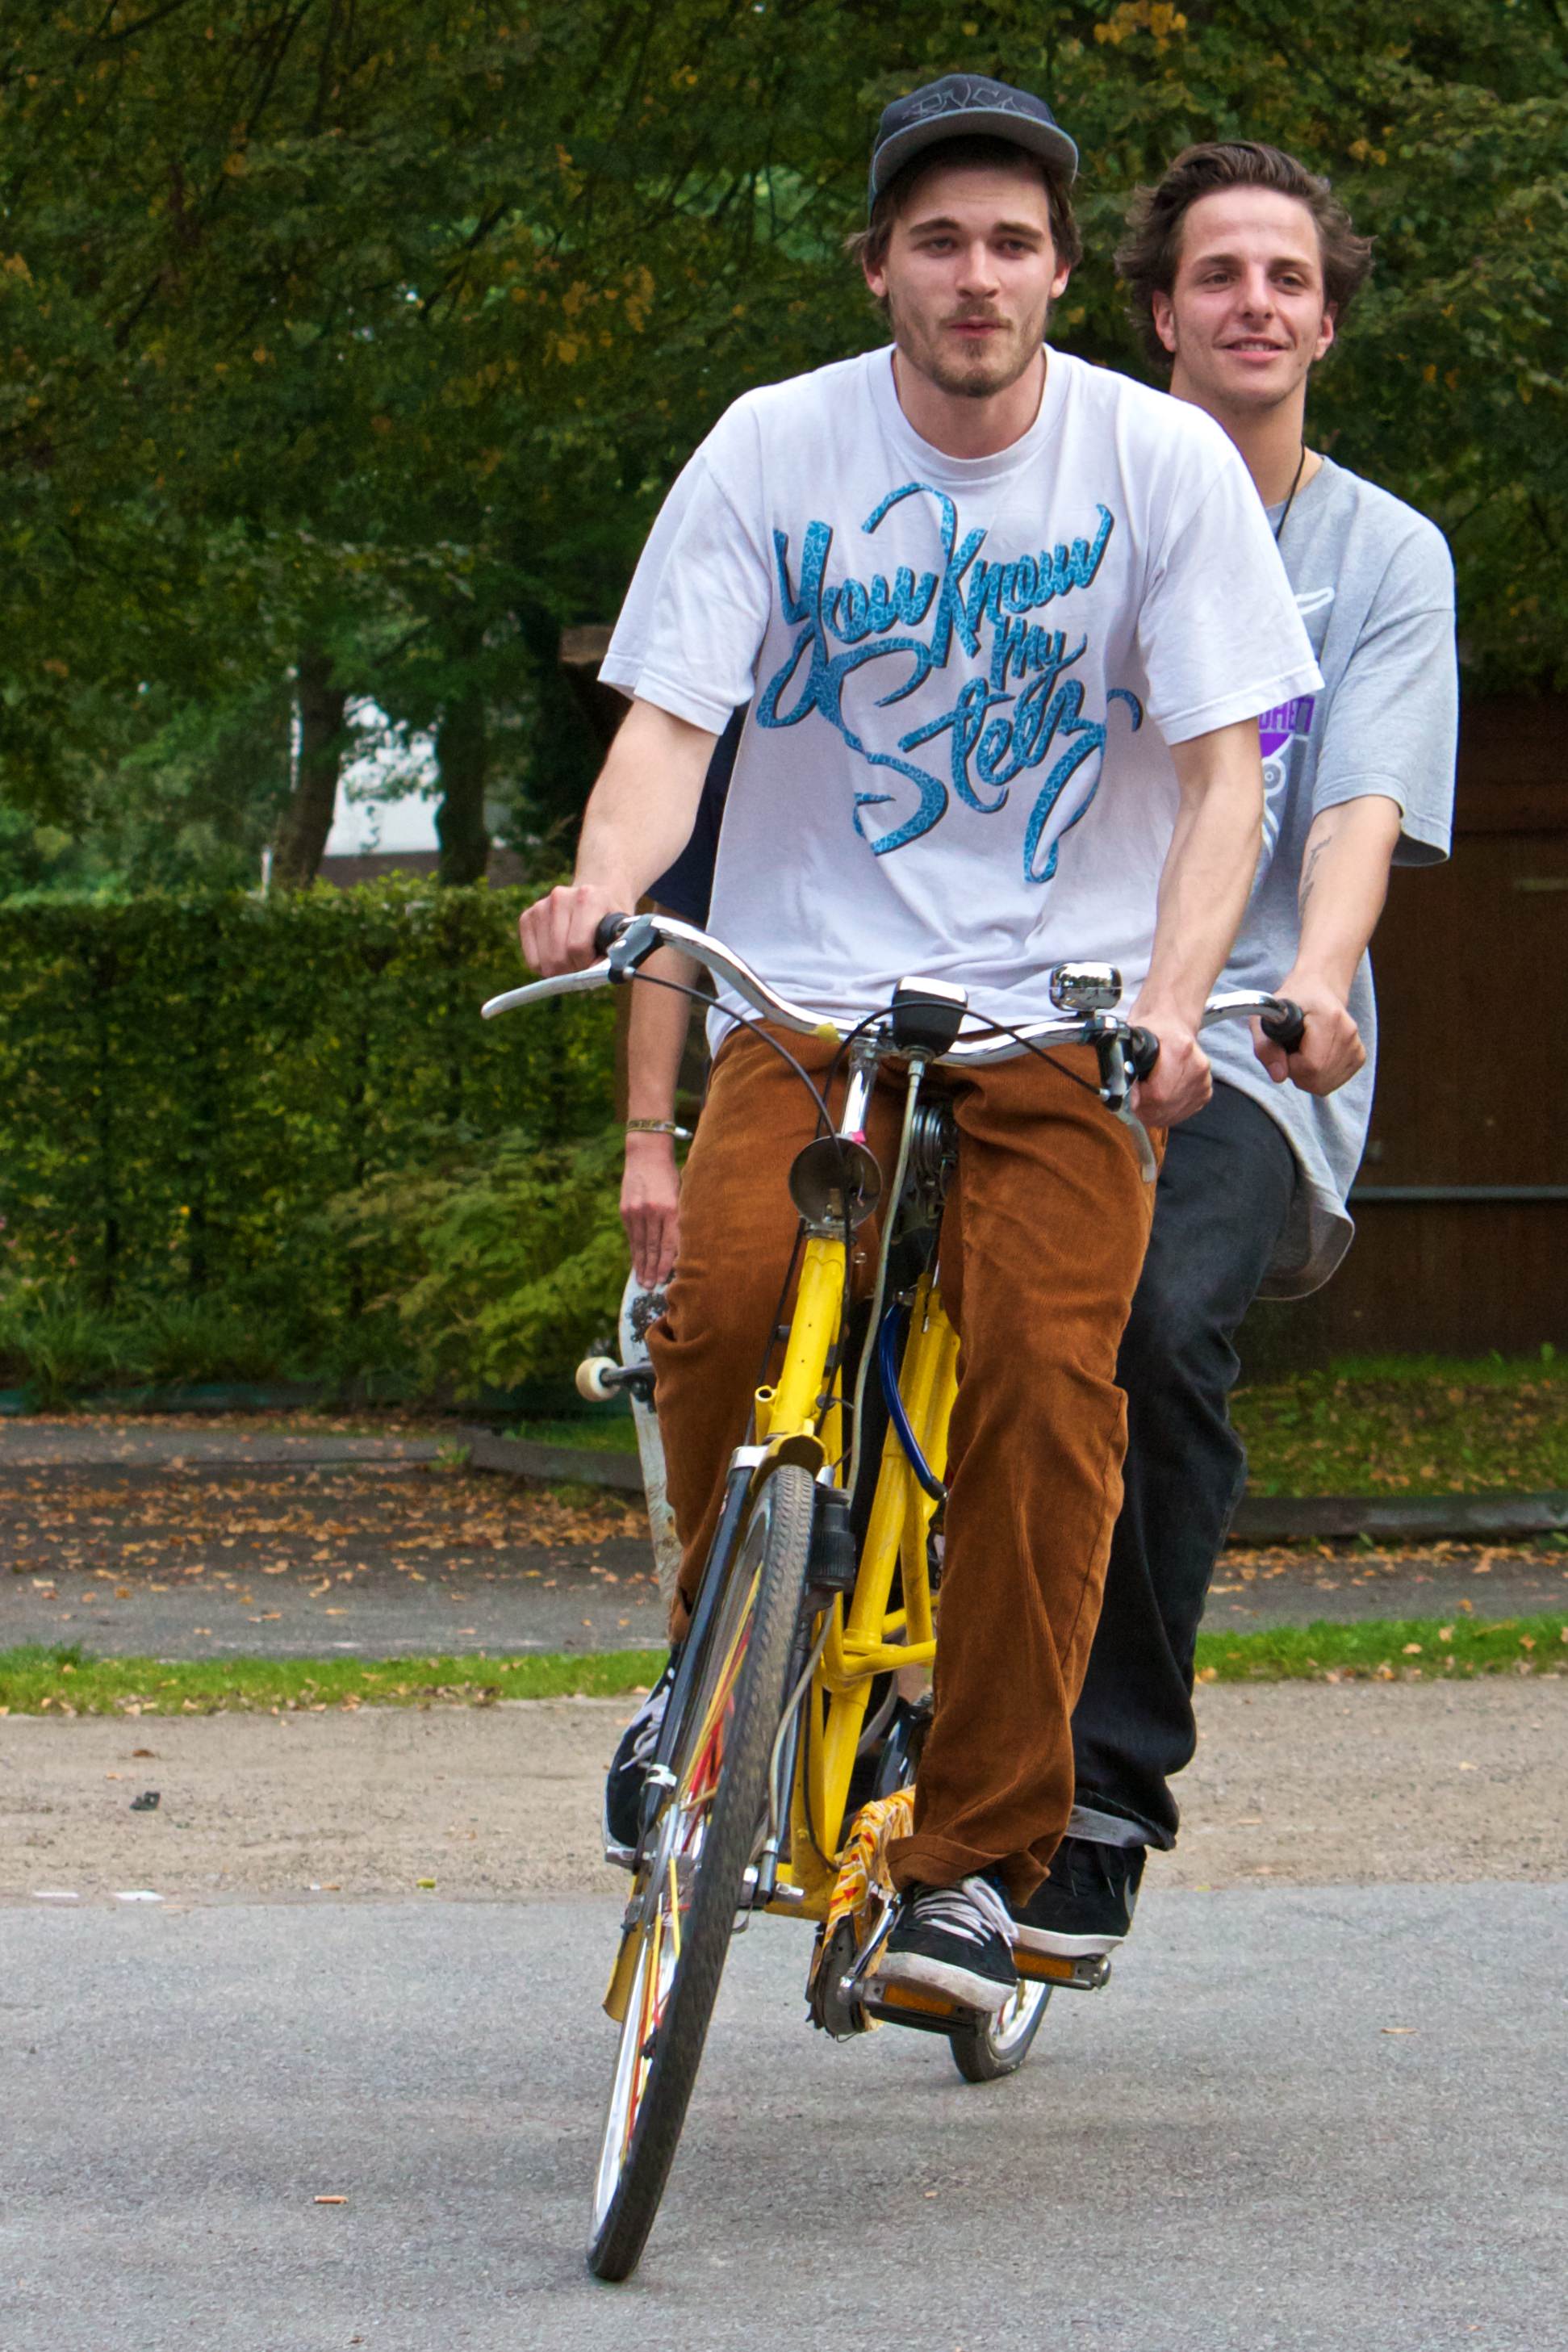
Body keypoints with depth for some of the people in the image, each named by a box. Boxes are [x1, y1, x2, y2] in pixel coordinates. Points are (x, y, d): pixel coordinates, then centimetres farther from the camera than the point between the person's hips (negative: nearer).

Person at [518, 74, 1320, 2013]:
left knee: (1041, 1380, -20)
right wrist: (602, 883, -28)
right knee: (724, 1300, -26)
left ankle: (977, 1856, -10)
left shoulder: (1162, 462, -3)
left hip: (1059, 1011, 0)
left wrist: (1172, 997, -23)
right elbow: (668, 721, -6)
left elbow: (1220, 766, -5)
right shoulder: (772, 451, -2)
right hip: (807, 989, 0)